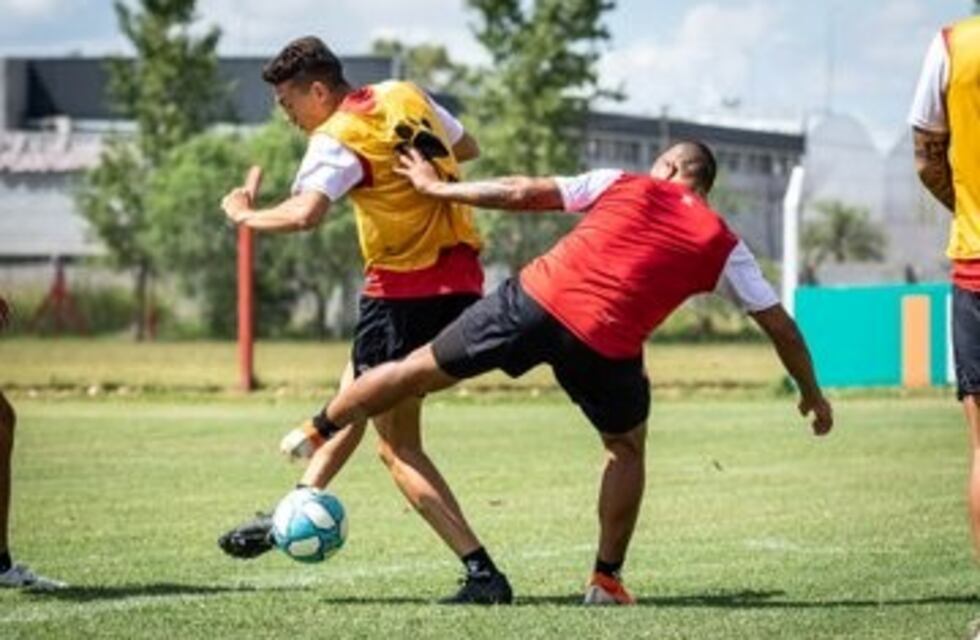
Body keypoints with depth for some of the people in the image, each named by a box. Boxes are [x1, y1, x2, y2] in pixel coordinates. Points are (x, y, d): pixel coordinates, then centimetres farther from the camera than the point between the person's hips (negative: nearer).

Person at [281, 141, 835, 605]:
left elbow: (524, 193, 13)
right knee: (627, 449, 25)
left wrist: (438, 188, 22)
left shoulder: (623, 185, 16)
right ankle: (607, 579, 22)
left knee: (419, 371, 16)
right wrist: (812, 393, 30)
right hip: (605, 348, -1)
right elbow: (779, 325, 16)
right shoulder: (723, 245, 14)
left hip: (535, 299, 1)